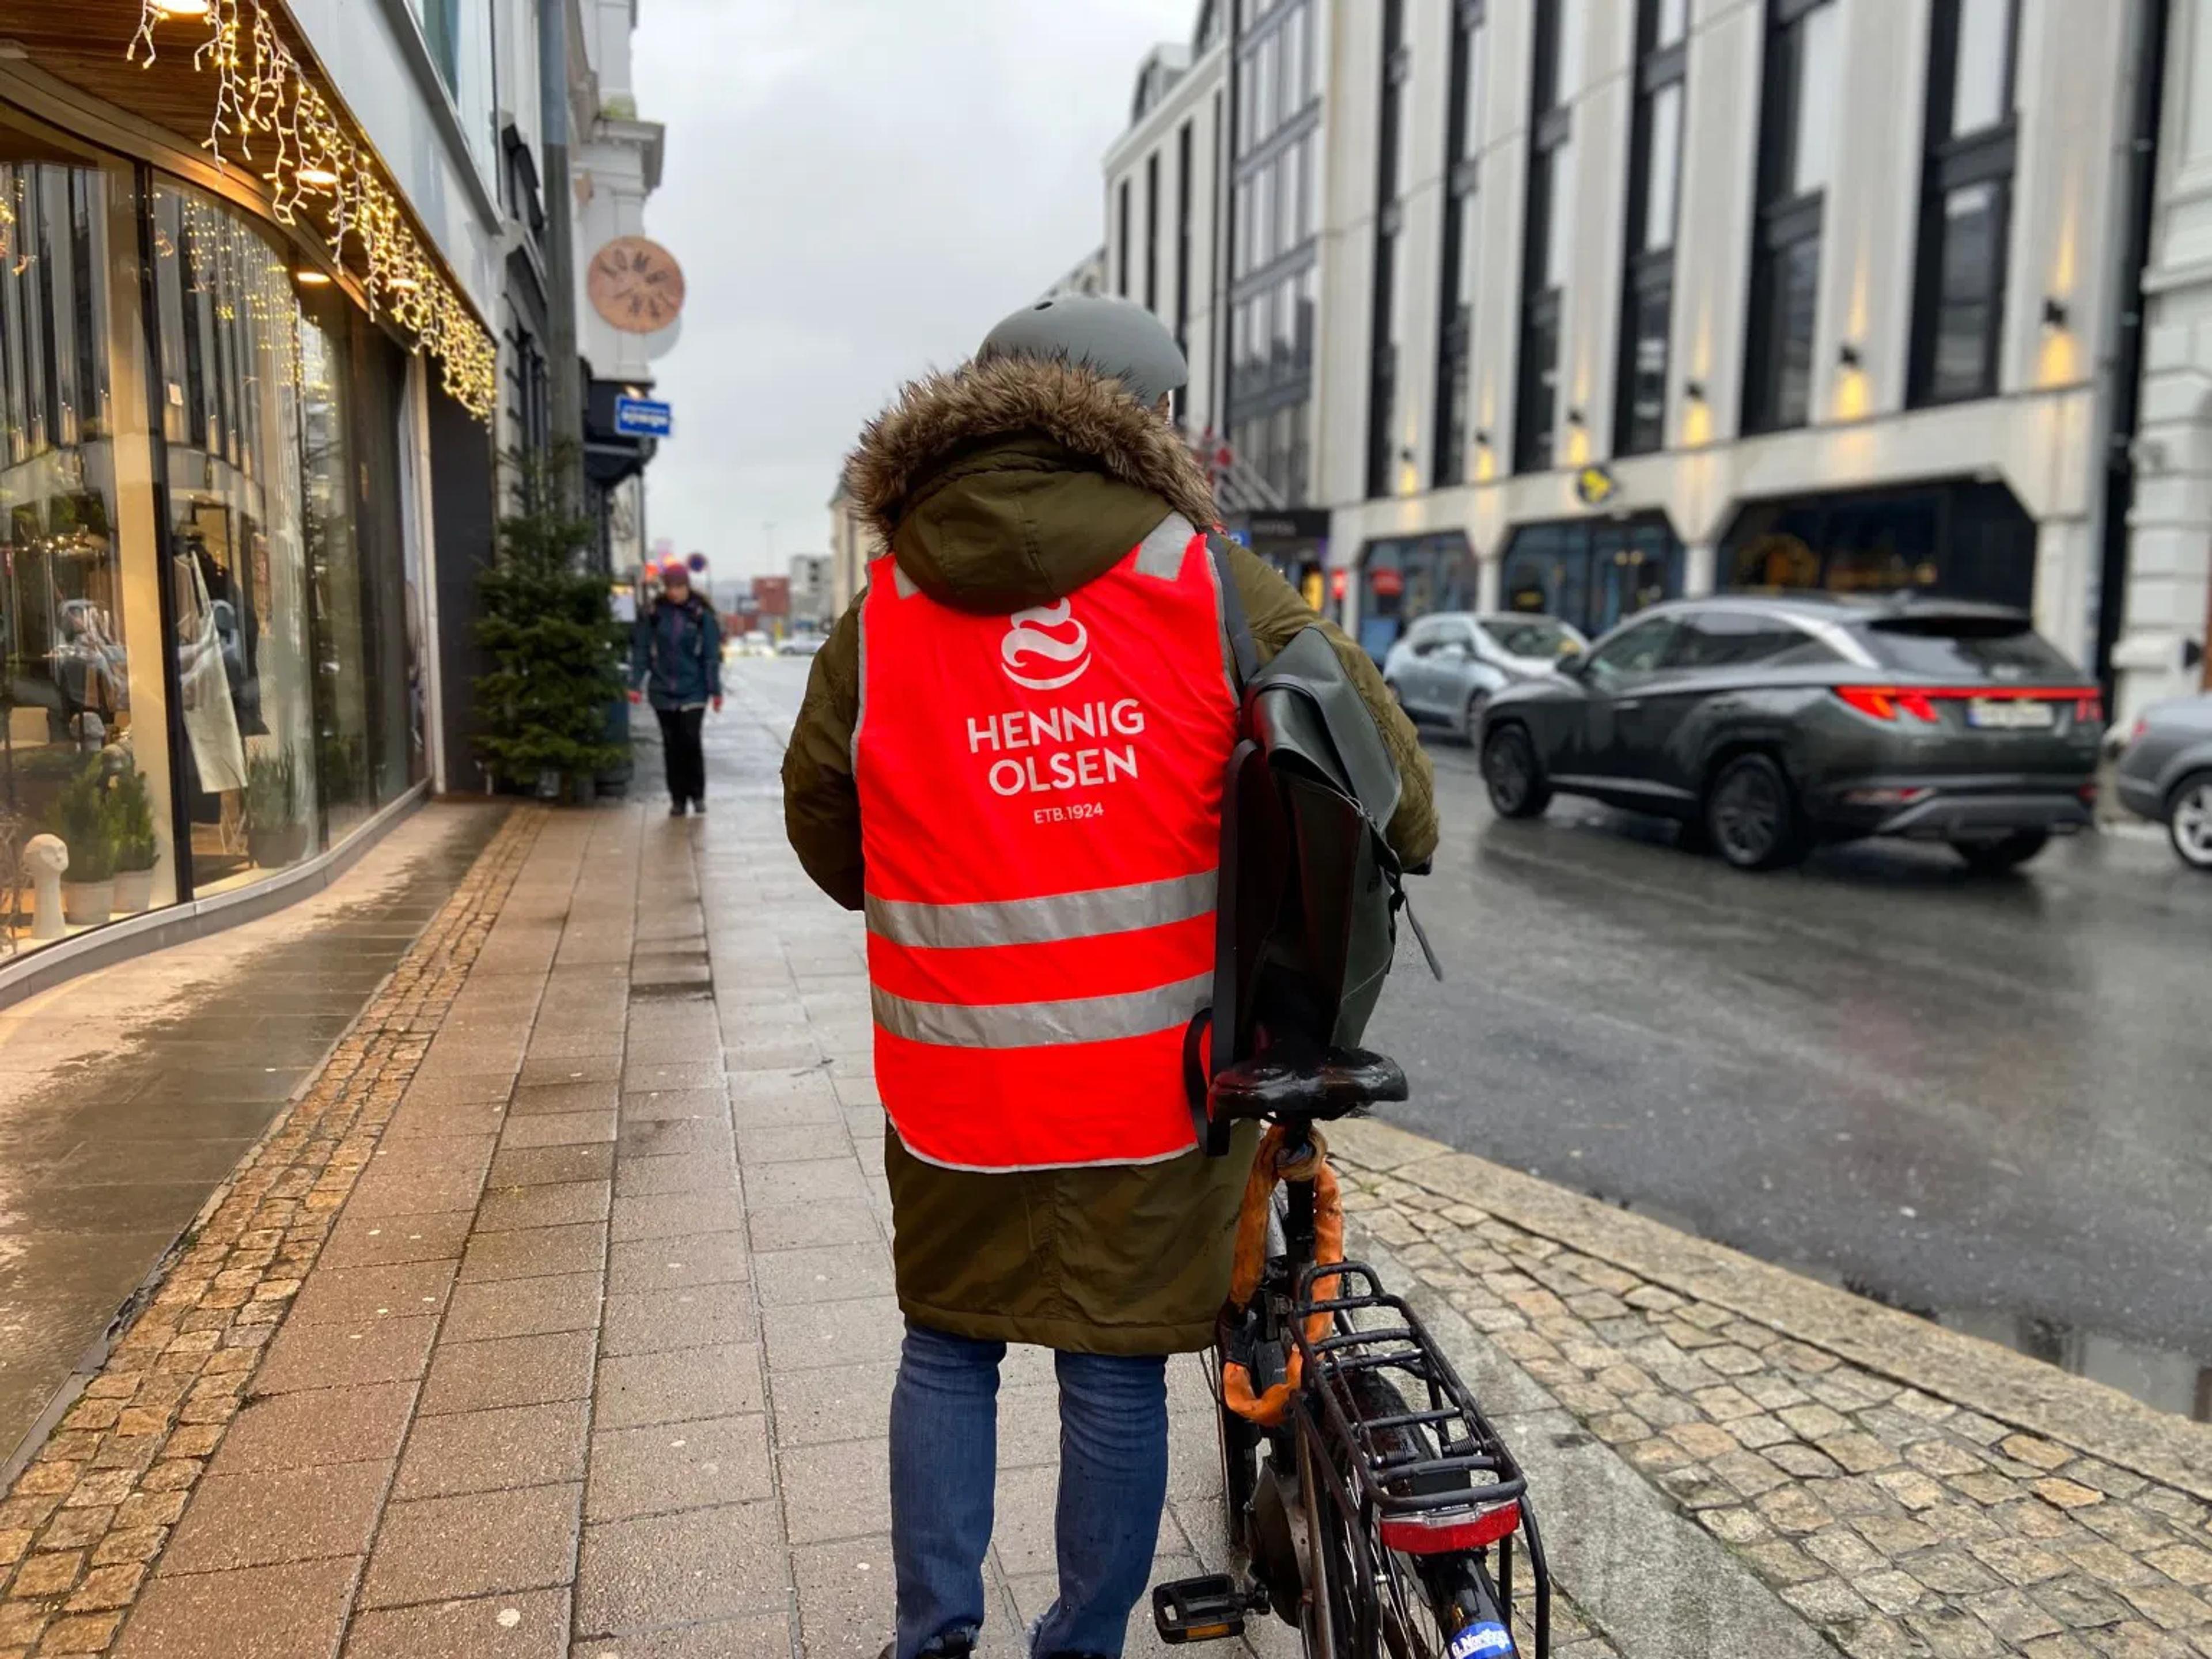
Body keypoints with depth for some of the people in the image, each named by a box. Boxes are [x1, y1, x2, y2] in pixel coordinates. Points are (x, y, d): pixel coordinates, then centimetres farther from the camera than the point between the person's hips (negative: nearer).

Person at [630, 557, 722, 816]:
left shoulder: (702, 615, -2)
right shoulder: (652, 614, 2)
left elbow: (712, 656, -1)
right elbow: (641, 650, 4)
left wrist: (715, 690, -4)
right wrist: (635, 684, -3)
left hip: (693, 691, -2)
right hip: (662, 691, 2)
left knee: (690, 741, -10)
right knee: (671, 745, 7)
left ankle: (697, 795, 7)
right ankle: (678, 798, 16)